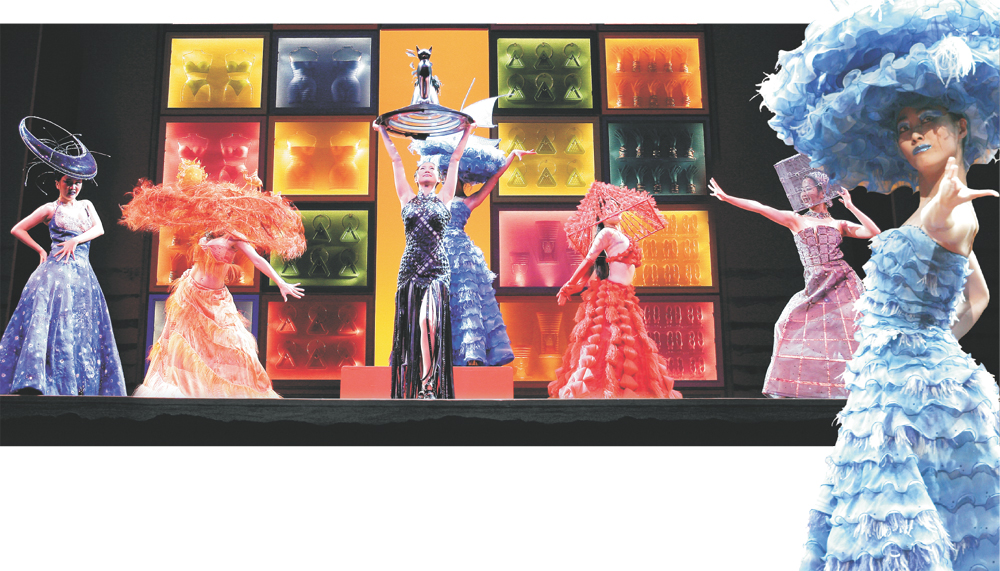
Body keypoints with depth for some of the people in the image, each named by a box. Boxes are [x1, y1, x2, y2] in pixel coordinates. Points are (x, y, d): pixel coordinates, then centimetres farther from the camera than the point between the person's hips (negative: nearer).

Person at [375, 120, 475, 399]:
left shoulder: (443, 198, 11)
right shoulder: (407, 199, 14)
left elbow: (455, 160, 16)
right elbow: (396, 160, 19)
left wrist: (467, 132, 21)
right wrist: (384, 132, 24)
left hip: (438, 270, -2)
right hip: (410, 269, 2)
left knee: (428, 320, -23)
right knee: (411, 328, 0)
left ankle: (429, 385, -18)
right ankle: (422, 387, 7)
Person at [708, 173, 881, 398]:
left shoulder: (838, 224, 13)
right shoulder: (796, 220, 12)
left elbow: (874, 232, 3)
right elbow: (760, 208, 4)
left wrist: (851, 207, 4)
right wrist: (726, 197, -3)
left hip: (844, 284, 0)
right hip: (816, 288, 0)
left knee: (849, 334, -7)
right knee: (792, 325, -12)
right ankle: (782, 390, -6)